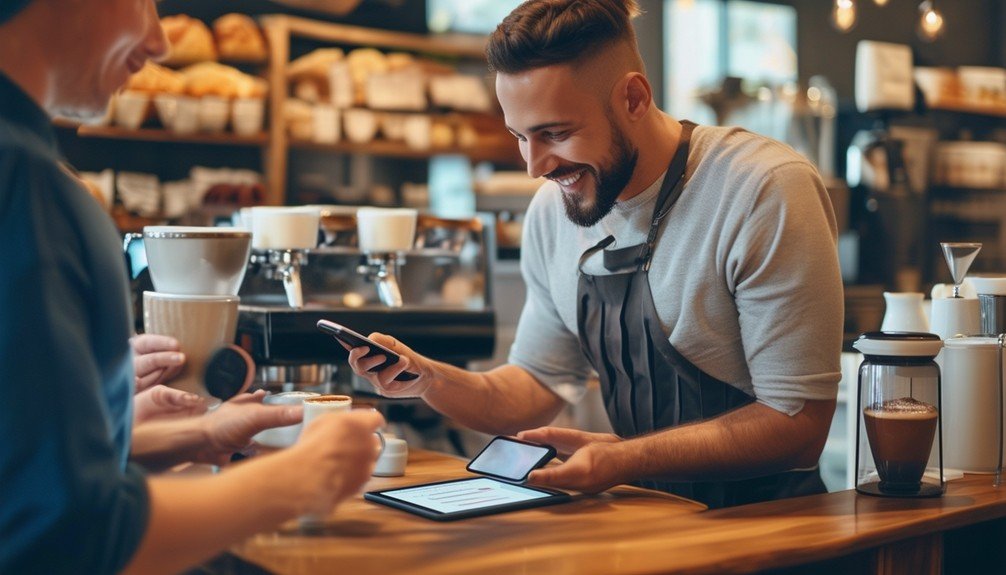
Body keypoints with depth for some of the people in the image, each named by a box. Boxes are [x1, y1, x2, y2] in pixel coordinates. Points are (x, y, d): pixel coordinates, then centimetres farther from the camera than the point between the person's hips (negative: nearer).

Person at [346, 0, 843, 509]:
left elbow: (797, 423, -17)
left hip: (768, 524, -4)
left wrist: (621, 458, -26)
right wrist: (431, 380, -8)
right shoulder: (552, 209, 2)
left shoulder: (768, 192, -17)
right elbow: (539, 388, 11)